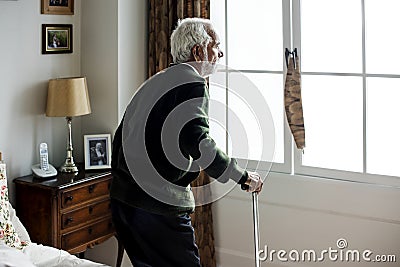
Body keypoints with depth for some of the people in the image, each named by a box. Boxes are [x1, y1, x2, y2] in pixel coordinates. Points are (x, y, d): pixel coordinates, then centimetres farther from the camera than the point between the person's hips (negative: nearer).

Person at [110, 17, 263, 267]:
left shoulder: (154, 81, 18)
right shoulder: (193, 83, -10)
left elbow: (122, 134, 22)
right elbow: (197, 142, -23)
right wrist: (243, 176, -13)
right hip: (158, 203, -9)